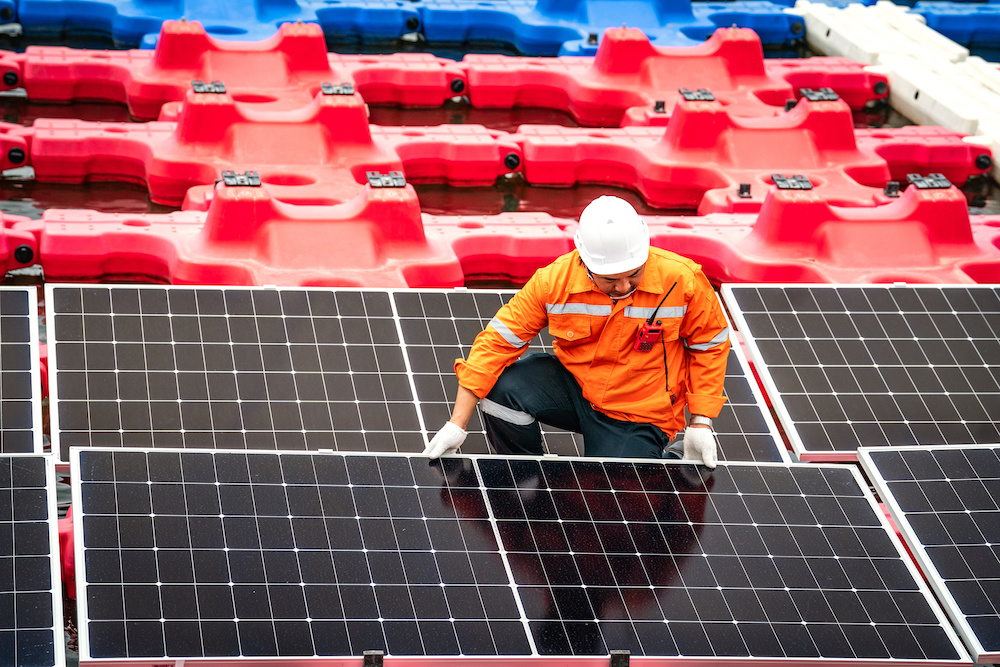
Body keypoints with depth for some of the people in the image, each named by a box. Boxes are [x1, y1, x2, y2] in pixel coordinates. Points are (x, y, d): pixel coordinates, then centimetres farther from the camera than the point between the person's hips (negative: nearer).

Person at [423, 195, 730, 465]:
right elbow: (498, 341, -14)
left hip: (639, 417, -2)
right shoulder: (554, 280, -18)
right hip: (574, 385, 2)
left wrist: (701, 423, -7)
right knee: (500, 389, -25)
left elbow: (710, 345, -3)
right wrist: (457, 424, -17)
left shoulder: (682, 280, -20)